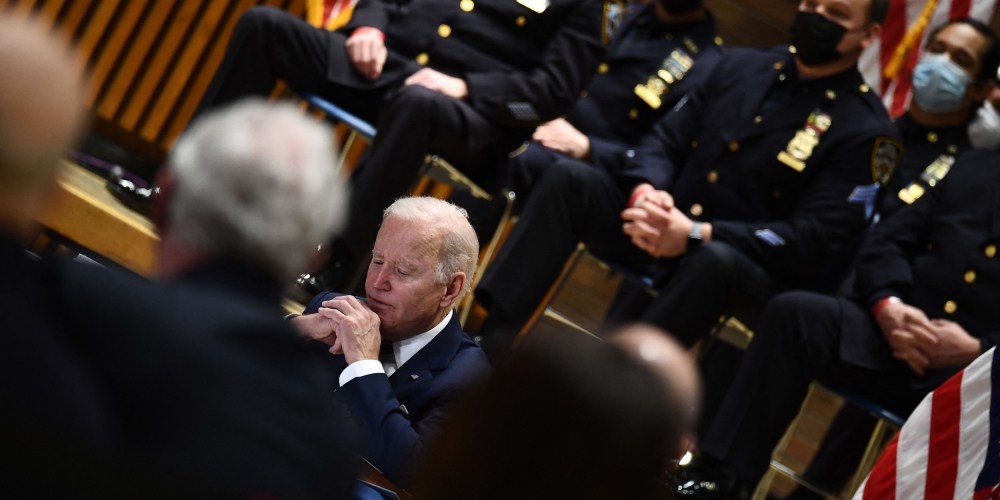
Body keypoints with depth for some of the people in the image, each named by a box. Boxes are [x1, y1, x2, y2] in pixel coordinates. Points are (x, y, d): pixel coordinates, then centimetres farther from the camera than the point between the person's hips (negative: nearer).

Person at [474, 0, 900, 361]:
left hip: (746, 265, -5)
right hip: (658, 228, 6)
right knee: (567, 178, -14)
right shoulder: (740, 66, 11)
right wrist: (645, 192, -15)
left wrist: (698, 235, -26)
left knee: (714, 262, -39)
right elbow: (666, 140, 11)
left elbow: (816, 241, -16)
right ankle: (488, 340, -24)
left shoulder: (864, 129, -7)